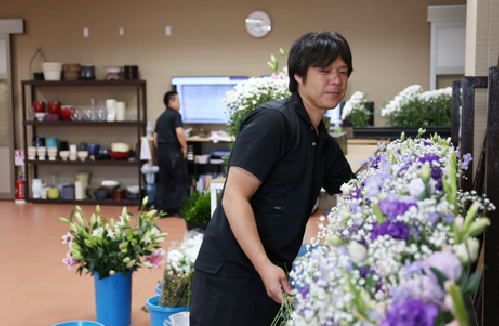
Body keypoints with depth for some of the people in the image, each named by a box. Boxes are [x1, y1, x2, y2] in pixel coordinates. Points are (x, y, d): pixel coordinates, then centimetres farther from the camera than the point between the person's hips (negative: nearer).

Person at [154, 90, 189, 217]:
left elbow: (155, 137, 18)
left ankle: (160, 208, 9)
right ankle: (181, 208, 1)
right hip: (174, 153, -8)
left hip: (161, 153, 8)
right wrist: (184, 146, -10)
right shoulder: (175, 115, -7)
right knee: (181, 181, 1)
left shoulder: (161, 117, 17)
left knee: (163, 181, 11)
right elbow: (179, 132, -20)